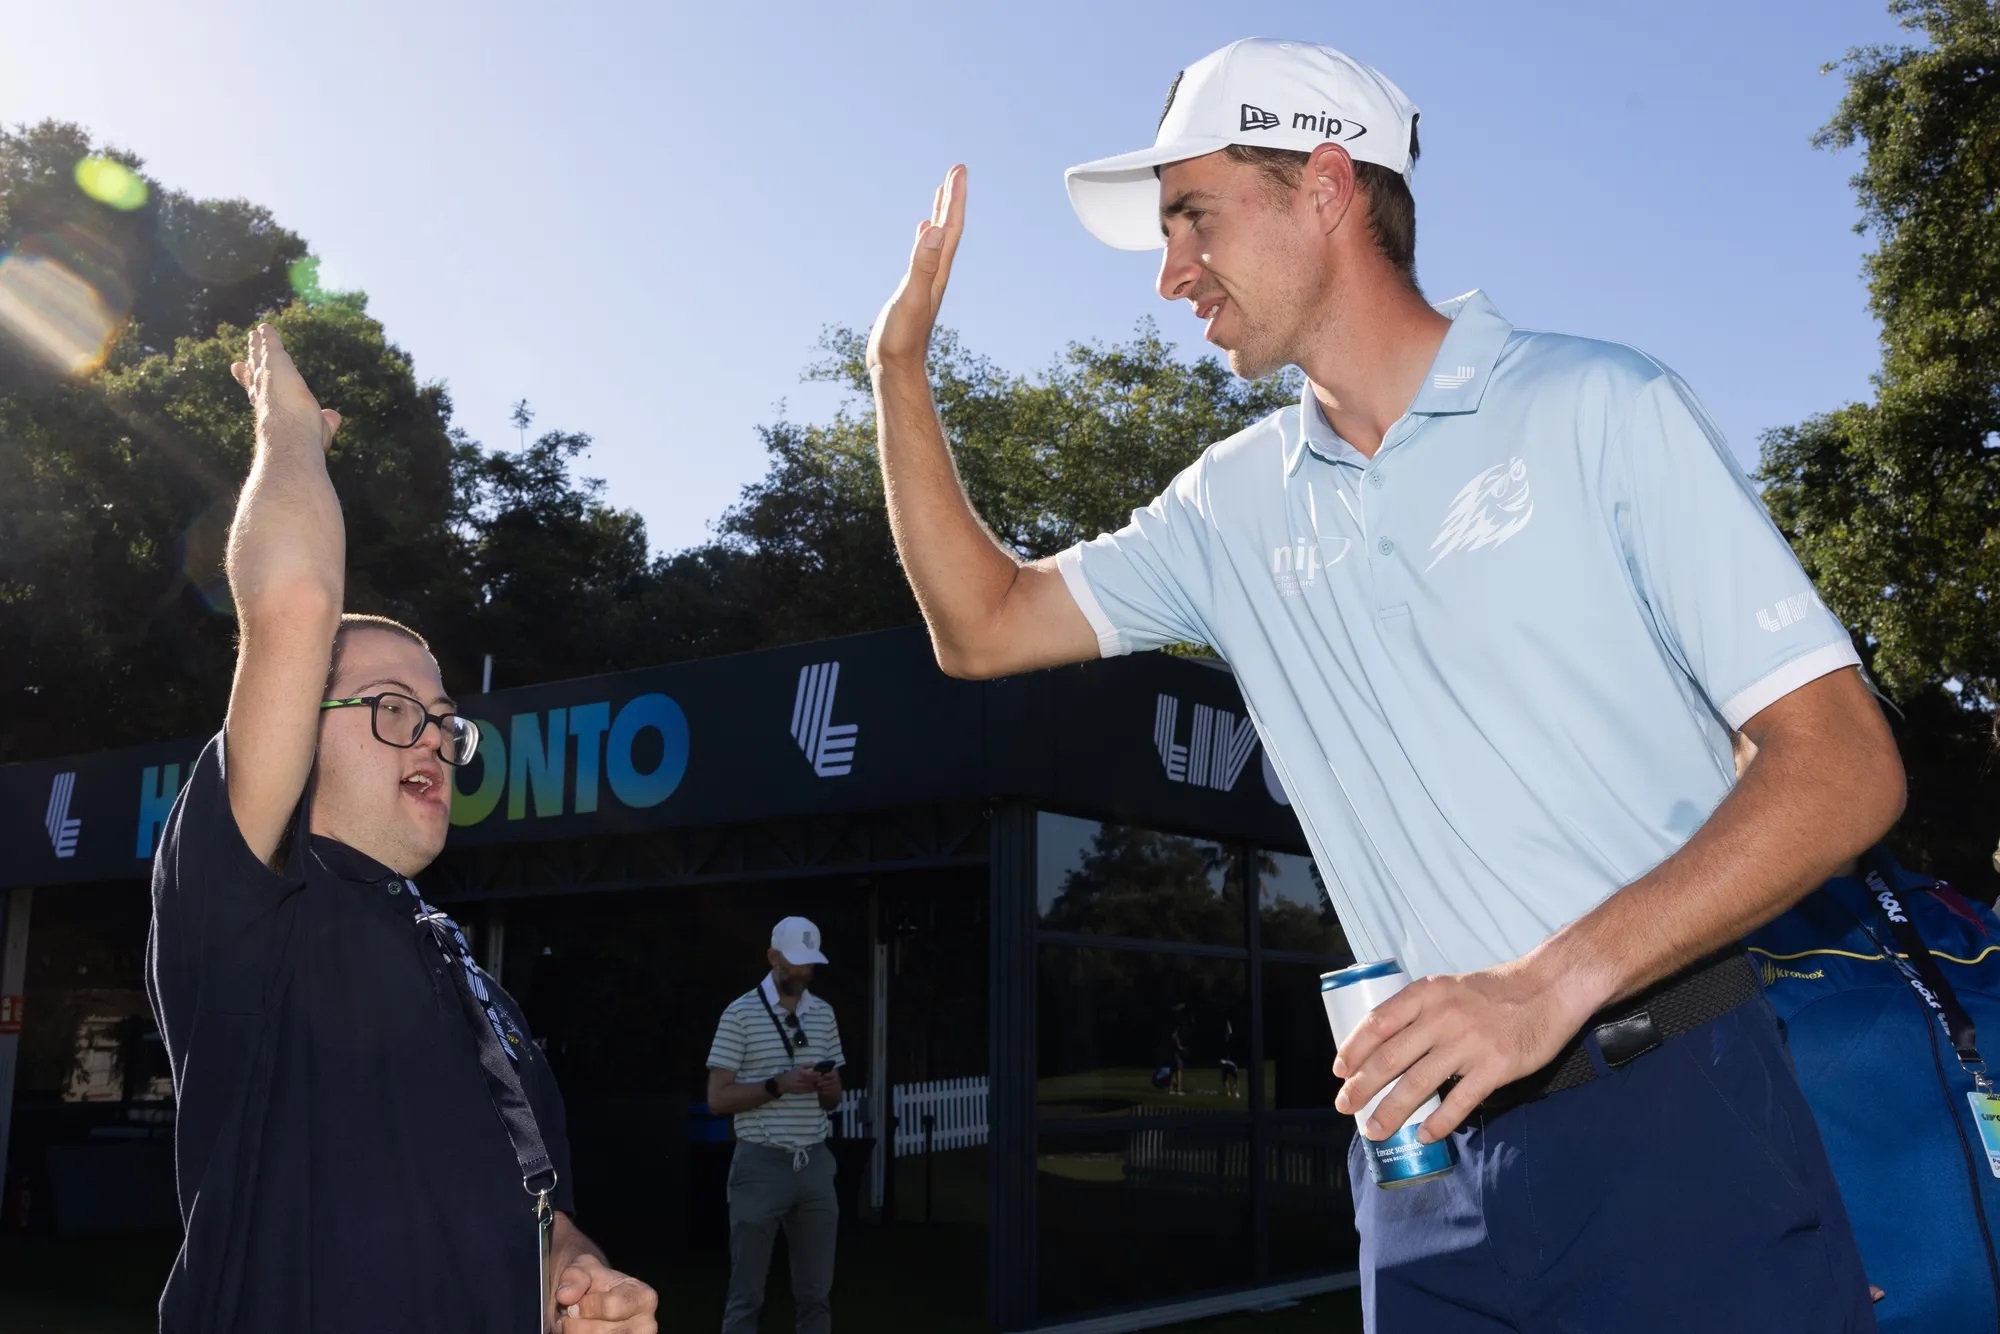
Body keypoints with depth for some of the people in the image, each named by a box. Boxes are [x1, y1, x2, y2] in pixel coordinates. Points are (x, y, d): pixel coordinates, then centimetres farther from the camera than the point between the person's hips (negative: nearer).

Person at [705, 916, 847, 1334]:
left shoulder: (824, 1014, 11)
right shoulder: (741, 1014, -5)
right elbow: (718, 1099, -9)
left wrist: (829, 1087, -7)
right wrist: (778, 1085, -19)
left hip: (816, 1164, 5)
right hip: (761, 1165, -5)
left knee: (816, 1293, 9)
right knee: (746, 1294, 2)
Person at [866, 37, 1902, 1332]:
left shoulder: (1604, 408, -6)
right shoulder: (1235, 506, 8)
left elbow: (1846, 766, -11)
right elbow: (985, 625, 13)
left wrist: (1555, 981, -22)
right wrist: (902, 369, 5)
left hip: (1671, 1120, -4)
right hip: (1429, 1142, 4)